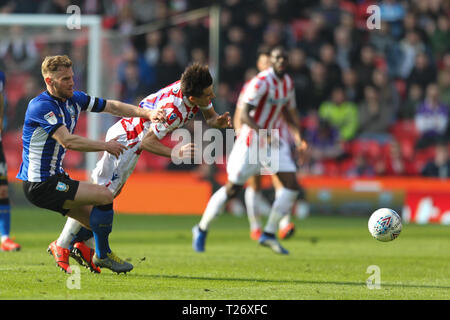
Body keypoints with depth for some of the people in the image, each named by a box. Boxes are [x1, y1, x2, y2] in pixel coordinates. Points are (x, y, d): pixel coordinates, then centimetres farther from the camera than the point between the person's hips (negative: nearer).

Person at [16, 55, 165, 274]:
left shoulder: (74, 99, 7)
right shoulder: (41, 106, -21)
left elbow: (111, 106, 14)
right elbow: (68, 141, -28)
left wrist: (147, 113, 2)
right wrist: (105, 146, -19)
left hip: (55, 177, 10)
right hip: (40, 184, -10)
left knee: (98, 221, 7)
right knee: (104, 196, -16)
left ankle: (61, 246, 26)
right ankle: (102, 255, 0)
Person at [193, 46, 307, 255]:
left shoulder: (288, 83, 7)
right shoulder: (261, 82, -19)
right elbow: (244, 115, -25)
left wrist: (297, 135, 10)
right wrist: (264, 134, -36)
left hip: (273, 140, 7)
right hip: (251, 140, -7)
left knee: (291, 185, -7)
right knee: (232, 189, -1)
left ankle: (269, 234, 2)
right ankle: (201, 229, 18)